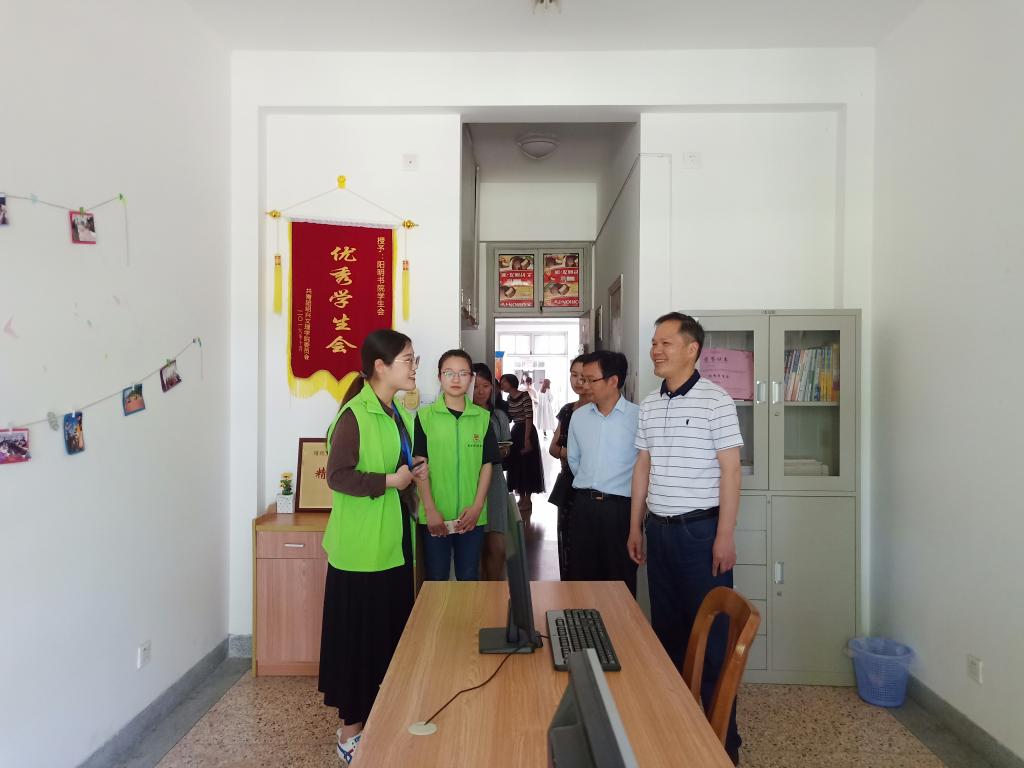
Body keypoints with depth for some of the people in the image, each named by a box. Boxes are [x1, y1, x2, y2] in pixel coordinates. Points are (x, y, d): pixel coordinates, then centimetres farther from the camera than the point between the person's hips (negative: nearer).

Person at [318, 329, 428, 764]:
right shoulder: (354, 415, -17)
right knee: (357, 636, 5)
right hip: (361, 546, -8)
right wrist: (390, 481, -20)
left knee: (390, 632, 17)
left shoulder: (398, 414, 10)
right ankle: (351, 730, 23)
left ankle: (376, 717, 34)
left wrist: (413, 473, 4)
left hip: (393, 541, 9)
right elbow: (337, 476, -22)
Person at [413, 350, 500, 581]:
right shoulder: (425, 416, -1)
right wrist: (430, 509, -9)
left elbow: (487, 465, 4)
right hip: (435, 515, -1)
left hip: (471, 515, 2)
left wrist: (477, 506, -6)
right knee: (435, 579, 9)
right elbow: (419, 465, -3)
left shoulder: (483, 417, 4)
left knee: (469, 578, 11)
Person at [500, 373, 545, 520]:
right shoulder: (509, 399, 8)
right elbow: (508, 418, 13)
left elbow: (529, 418, -18)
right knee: (516, 465, 11)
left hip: (526, 432, -8)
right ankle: (522, 497, 22)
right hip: (515, 432, 8)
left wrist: (527, 439, -21)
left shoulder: (525, 397, -15)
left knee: (527, 464, 0)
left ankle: (527, 498, 9)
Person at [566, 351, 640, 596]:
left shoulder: (637, 417, -10)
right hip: (584, 504, 5)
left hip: (620, 507, -4)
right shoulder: (579, 416, 6)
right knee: (581, 576, 13)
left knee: (621, 581, 6)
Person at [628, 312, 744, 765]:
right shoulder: (648, 405, 8)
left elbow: (730, 471, -10)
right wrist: (636, 526, 12)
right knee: (666, 628, 15)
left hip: (701, 529, -6)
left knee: (711, 634, 4)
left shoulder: (715, 400, -9)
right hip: (660, 529, 6)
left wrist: (725, 536, -13)